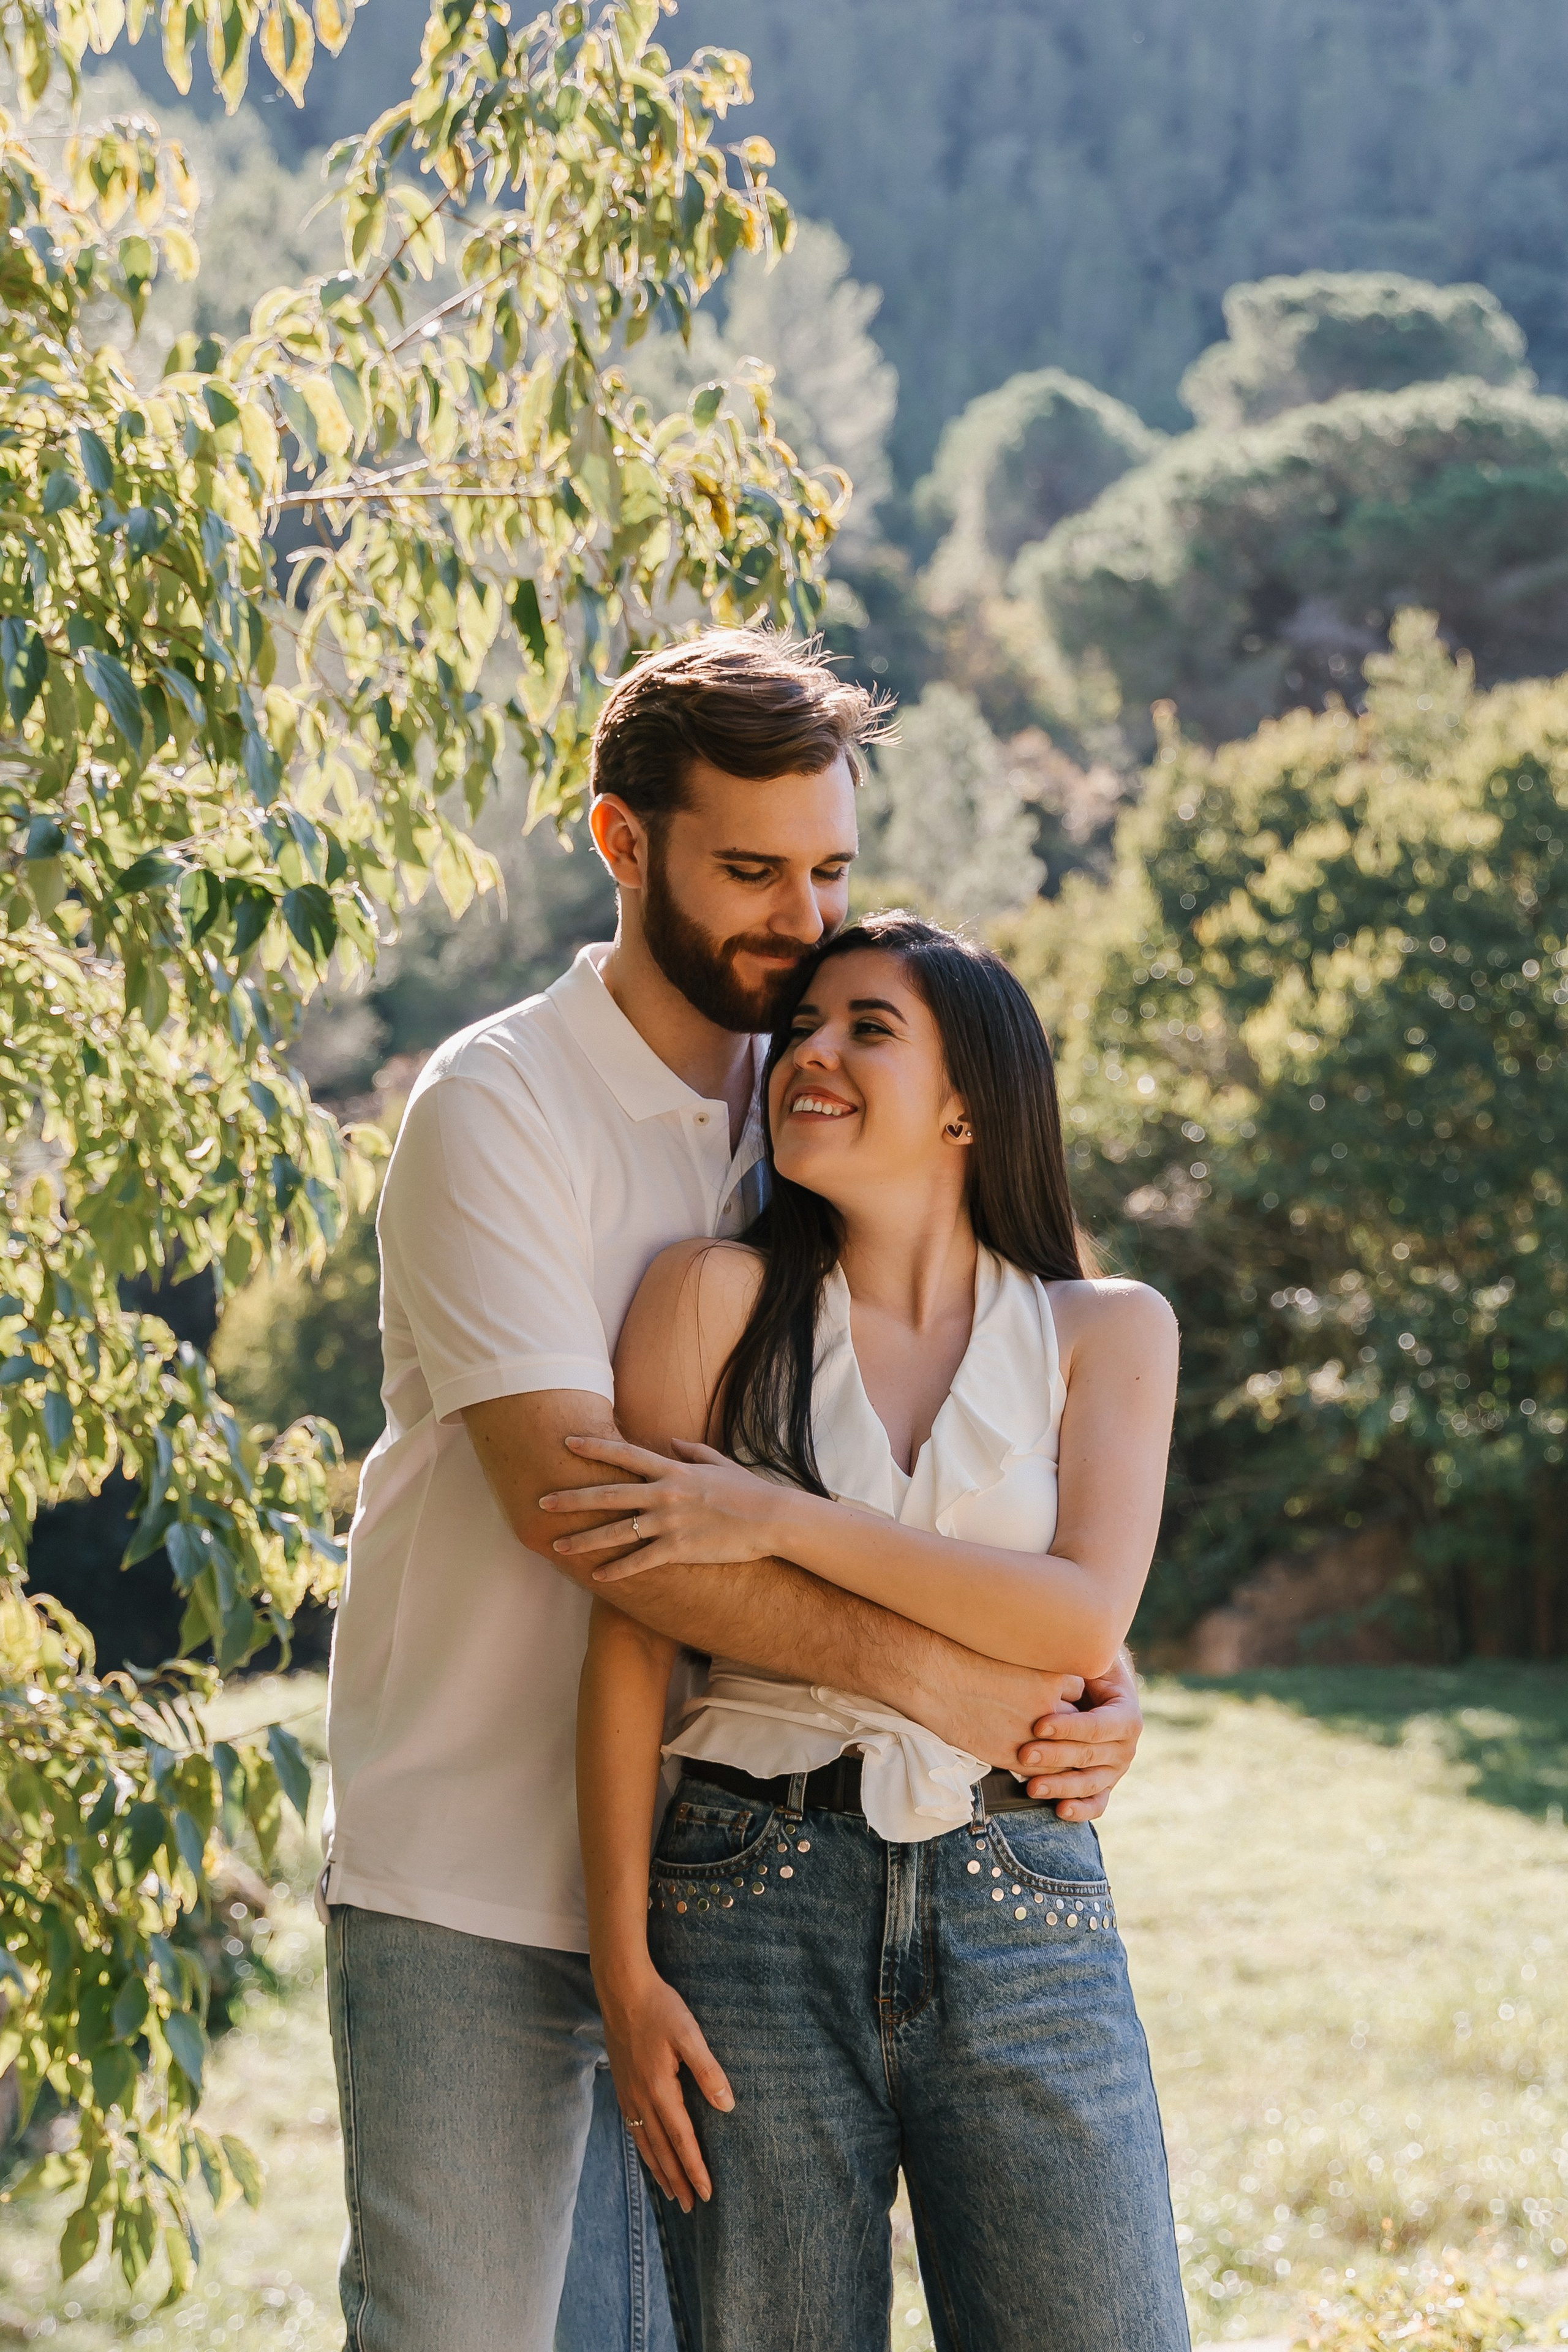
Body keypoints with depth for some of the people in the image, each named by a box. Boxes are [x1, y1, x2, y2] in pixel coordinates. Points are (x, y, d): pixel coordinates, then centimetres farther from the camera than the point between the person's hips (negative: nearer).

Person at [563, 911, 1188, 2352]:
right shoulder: (715, 1299, 3)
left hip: (1027, 1923, 1)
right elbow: (630, 1639, 1)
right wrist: (624, 1964, -3)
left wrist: (782, 1519, -13)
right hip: (760, 1908, -1)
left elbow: (1085, 1618, -8)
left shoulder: (1108, 1331, 7)